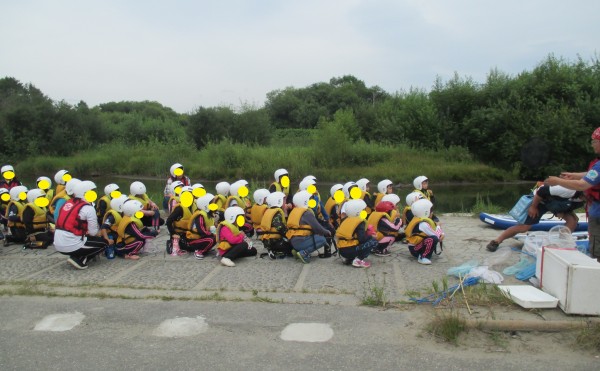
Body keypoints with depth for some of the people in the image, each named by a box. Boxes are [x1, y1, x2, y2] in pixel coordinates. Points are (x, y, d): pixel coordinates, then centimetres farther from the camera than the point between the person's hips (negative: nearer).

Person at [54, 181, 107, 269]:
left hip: (58, 245, 8)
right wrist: (99, 232, 17)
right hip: (71, 246, -8)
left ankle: (75, 256, 10)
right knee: (103, 243, 10)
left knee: (87, 238, 31)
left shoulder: (68, 203, 12)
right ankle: (78, 260, -3)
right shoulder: (88, 208, -10)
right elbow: (93, 232, -5)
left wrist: (85, 232, 22)